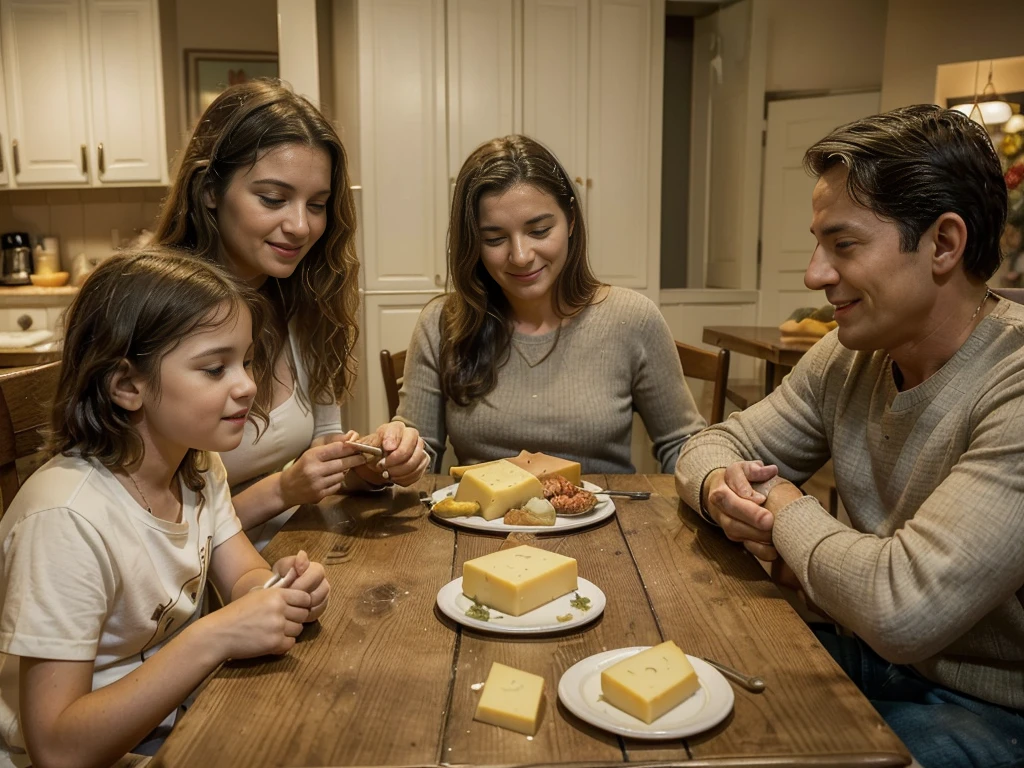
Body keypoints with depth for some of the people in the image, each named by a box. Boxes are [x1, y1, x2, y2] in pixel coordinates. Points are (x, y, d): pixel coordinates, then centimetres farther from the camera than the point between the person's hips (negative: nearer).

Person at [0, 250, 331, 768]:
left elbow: (242, 577, 1)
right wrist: (213, 637, -34)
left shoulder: (199, 466, -2)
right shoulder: (67, 518, -29)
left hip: (176, 716, 7)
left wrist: (279, 588, -21)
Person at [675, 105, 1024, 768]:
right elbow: (714, 445, 7)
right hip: (874, 656, 6)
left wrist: (786, 510, -16)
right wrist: (719, 486, -18)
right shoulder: (846, 358, -2)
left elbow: (902, 611, -35)